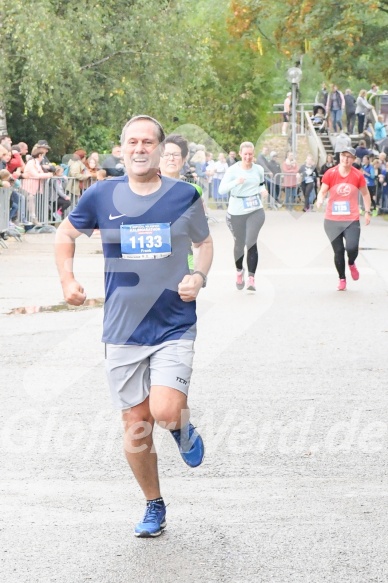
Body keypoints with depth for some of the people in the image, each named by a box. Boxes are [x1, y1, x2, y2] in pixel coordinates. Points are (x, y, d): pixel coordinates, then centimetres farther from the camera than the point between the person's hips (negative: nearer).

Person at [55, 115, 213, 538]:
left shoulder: (184, 196, -2)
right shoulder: (101, 196, -2)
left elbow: (204, 242, 14)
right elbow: (65, 235, 14)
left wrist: (199, 276, -6)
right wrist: (68, 281, 1)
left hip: (174, 327, -2)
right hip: (122, 331, 2)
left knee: (165, 413, -21)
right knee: (136, 426, 7)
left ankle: (183, 428, 17)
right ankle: (154, 507, 26)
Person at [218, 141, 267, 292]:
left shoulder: (259, 169, 1)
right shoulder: (233, 170, -9)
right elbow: (221, 190, -19)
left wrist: (263, 190, -2)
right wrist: (236, 182, -35)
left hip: (256, 211, 1)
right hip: (237, 212, -1)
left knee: (251, 242, -15)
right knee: (239, 244, 12)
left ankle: (251, 278, -15)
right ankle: (239, 271, 40)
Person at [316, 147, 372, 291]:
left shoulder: (358, 175, -1)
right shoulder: (330, 174, -3)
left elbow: (365, 194, 12)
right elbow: (322, 191, -3)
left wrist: (367, 211, 8)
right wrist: (320, 200, -25)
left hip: (352, 220, 0)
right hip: (332, 220, 0)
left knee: (352, 248, -17)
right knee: (338, 251, 2)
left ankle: (351, 263, 20)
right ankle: (342, 279, 22)